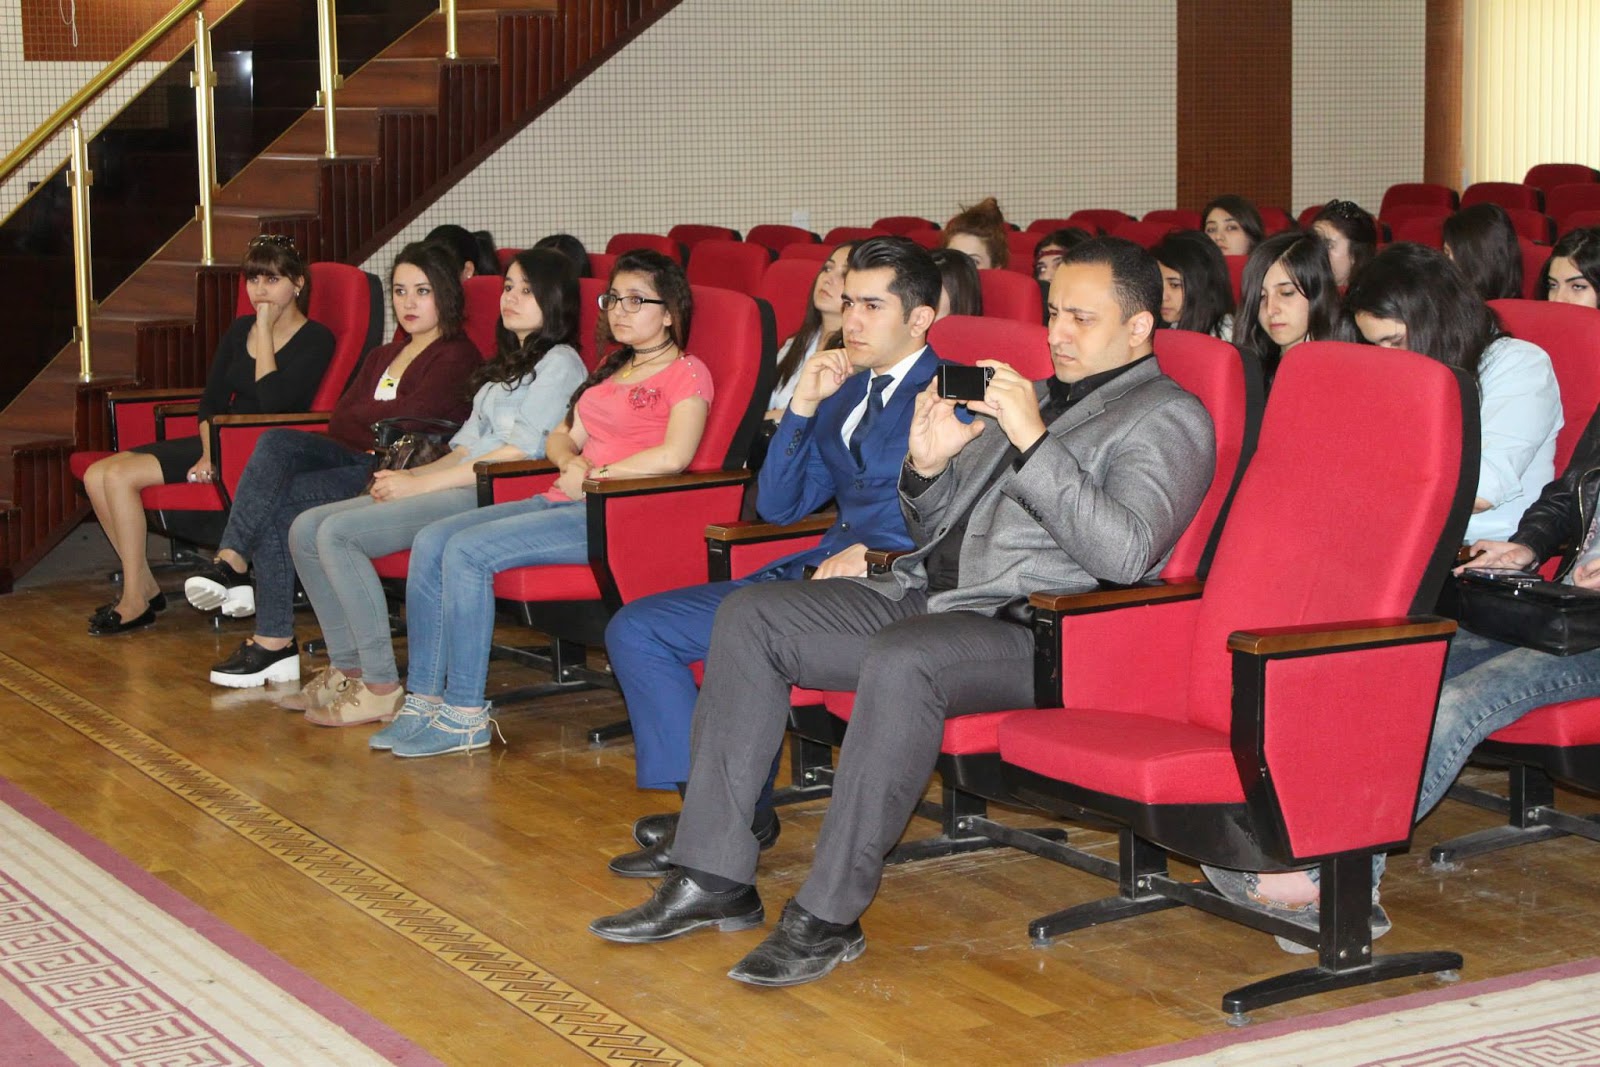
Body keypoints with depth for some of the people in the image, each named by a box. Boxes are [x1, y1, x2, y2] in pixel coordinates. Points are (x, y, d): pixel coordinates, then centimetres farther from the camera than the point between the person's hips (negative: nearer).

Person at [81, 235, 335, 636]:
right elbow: (211, 401, 11)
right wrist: (209, 452, -7)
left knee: (120, 475, -21)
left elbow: (274, 402, -19)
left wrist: (265, 331, -13)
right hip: (222, 442, 8)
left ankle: (136, 602, -10)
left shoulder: (315, 340, -7)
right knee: (98, 475, -8)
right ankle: (143, 587, 0)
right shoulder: (239, 330, 15)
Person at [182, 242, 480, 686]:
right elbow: (339, 419, 13)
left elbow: (410, 416, -15)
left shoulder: (457, 357, -2)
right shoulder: (384, 355, 24)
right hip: (353, 458, 8)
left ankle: (274, 643, -20)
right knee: (276, 442, -21)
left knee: (276, 504, -21)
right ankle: (231, 560, -29)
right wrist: (379, 417, -8)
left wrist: (357, 416, 2)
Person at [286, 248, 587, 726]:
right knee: (307, 528, -2)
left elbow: (521, 453, -14)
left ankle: (381, 688, -20)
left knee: (338, 533, -24)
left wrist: (420, 484, -13)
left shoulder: (560, 364, -3)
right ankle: (347, 669, -1)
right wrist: (411, 475, 2)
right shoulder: (507, 365, 27)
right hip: (458, 486, 10)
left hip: (493, 498, -10)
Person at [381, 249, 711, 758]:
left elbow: (673, 456, -18)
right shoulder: (611, 369, 26)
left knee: (467, 551, -24)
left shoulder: (686, 373, -2)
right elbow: (560, 437, 23)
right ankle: (424, 699, -8)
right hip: (564, 502, 9)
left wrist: (595, 476, -11)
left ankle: (466, 717, -19)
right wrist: (571, 463, -1)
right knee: (431, 540, -7)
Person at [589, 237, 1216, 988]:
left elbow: (1124, 554, -18)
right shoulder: (1032, 396, 24)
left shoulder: (1167, 417, 0)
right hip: (924, 591, 9)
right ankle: (714, 877, -8)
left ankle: (829, 914, -30)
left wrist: (1032, 440, -20)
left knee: (901, 659, -38)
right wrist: (926, 467, 2)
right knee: (749, 616, -5)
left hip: (1031, 630, -9)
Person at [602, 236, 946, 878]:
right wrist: (803, 405, 8)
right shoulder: (844, 392, 21)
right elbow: (778, 507, 18)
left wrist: (874, 556, -20)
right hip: (817, 574, 9)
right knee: (634, 628, -1)